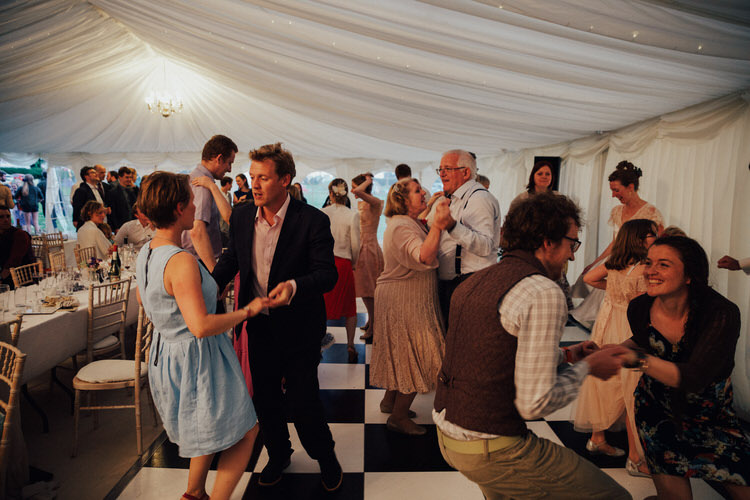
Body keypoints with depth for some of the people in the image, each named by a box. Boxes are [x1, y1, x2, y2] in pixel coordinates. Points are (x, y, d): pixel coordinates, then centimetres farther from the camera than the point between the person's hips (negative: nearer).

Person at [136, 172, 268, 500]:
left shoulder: (145, 254, 1)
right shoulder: (181, 261, -29)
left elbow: (142, 299, 19)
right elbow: (201, 326, -33)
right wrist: (247, 311, -22)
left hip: (166, 353, 10)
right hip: (196, 359, -10)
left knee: (213, 430, 28)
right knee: (245, 431, 7)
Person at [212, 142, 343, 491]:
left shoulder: (312, 220, -17)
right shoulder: (241, 216, -1)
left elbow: (327, 274, -20)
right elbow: (231, 259, 12)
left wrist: (294, 285, -38)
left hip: (299, 329, -4)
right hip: (259, 325, 5)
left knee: (303, 401, 5)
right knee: (265, 398, 19)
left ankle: (325, 457, 35)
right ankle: (278, 454, 46)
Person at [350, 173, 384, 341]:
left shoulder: (375, 202, -14)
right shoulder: (360, 203, 12)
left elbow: (358, 191, -33)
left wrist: (368, 181, -15)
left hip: (370, 248, -8)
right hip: (361, 248, 8)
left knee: (369, 290, -2)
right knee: (363, 288, 15)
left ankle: (373, 327, 7)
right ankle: (370, 321, 29)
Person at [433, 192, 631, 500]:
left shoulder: (475, 282, 7)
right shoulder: (544, 293, -19)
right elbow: (535, 404, -21)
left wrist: (565, 354, 16)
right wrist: (586, 367, -6)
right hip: (491, 450, -9)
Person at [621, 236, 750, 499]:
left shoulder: (721, 314, -27)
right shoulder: (639, 308, -17)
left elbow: (694, 378, -37)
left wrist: (638, 359, -48)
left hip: (712, 415, -1)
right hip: (658, 413, 2)